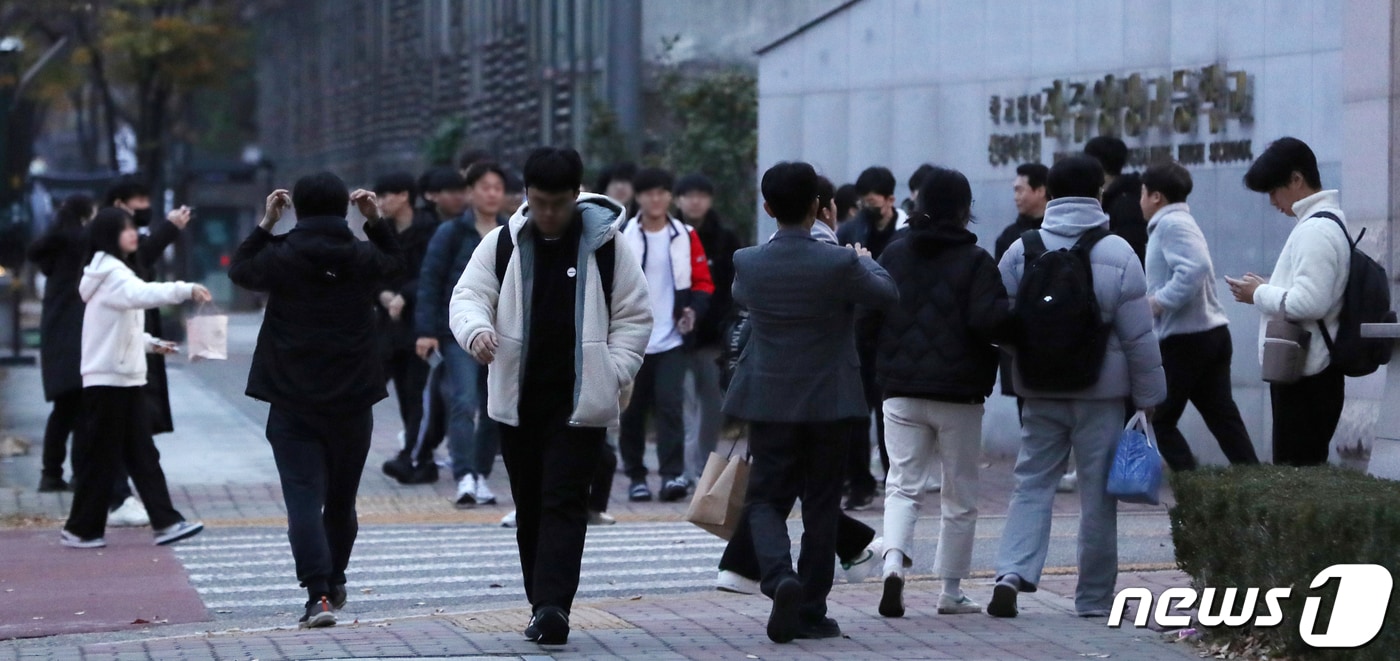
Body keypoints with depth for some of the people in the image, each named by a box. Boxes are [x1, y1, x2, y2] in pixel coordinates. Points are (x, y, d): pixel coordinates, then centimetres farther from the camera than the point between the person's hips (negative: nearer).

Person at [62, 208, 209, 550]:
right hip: (108, 380, -9)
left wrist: (149, 343, 10)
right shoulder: (110, 274, -14)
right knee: (100, 457, -3)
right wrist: (185, 290, -44)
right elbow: (142, 294, -36)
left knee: (143, 454, 5)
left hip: (128, 378, 9)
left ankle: (166, 522, 3)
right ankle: (80, 530, 6)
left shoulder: (117, 272, 19)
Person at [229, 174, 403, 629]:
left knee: (304, 497, -6)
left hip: (293, 405, -2)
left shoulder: (281, 258, -7)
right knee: (341, 499, 18)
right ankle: (335, 580, 34)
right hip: (352, 402, 2)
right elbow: (396, 261, 22)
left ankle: (318, 594, -20)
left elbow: (240, 270, 13)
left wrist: (265, 224, 17)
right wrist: (376, 222, 20)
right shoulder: (363, 258, -1)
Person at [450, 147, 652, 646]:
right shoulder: (502, 244, 4)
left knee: (564, 503, -11)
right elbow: (469, 295, 0)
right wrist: (476, 330, -23)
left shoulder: (606, 246, -1)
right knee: (530, 506, 9)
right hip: (519, 399, 3)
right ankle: (546, 608, 19)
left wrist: (616, 374, -8)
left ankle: (551, 605, -19)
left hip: (580, 400, -3)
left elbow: (634, 317, 3)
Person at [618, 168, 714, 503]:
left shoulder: (686, 237, 6)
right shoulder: (621, 237, 2)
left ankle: (673, 475, -14)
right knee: (633, 410, 6)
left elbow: (703, 281, 8)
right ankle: (636, 476, 17)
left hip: (672, 340, 0)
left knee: (670, 405, -12)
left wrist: (693, 309, -10)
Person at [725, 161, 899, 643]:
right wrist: (866, 260, 23)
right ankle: (810, 611, 12)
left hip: (769, 402, 1)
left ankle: (780, 577, -19)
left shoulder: (749, 263, -6)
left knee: (766, 500, 9)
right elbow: (888, 296, 3)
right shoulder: (840, 264, -14)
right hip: (829, 404, -1)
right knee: (821, 507, 9)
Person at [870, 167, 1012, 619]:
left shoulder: (892, 256, 5)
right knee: (960, 496, 9)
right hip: (959, 396, -3)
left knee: (902, 485, 4)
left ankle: (894, 562, -23)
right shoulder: (974, 260, -9)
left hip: (901, 392, 3)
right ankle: (951, 592, 14)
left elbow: (867, 315, 7)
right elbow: (990, 319, -20)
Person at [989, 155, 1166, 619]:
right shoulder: (1116, 253, -8)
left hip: (1040, 393, 2)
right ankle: (1094, 597, 11)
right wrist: (1149, 395, 3)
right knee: (1097, 493, 5)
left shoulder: (1021, 251, 0)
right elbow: (1139, 336, -6)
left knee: (1032, 483, 9)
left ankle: (1012, 573, -10)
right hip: (1101, 392, -2)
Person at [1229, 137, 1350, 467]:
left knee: (1296, 471, -7)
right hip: (1311, 368, 10)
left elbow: (1311, 302, -25)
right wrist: (1269, 289, 10)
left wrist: (1260, 294, -12)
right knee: (1308, 468, 14)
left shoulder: (1315, 230, -18)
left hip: (1304, 374, -10)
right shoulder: (1328, 221, 14)